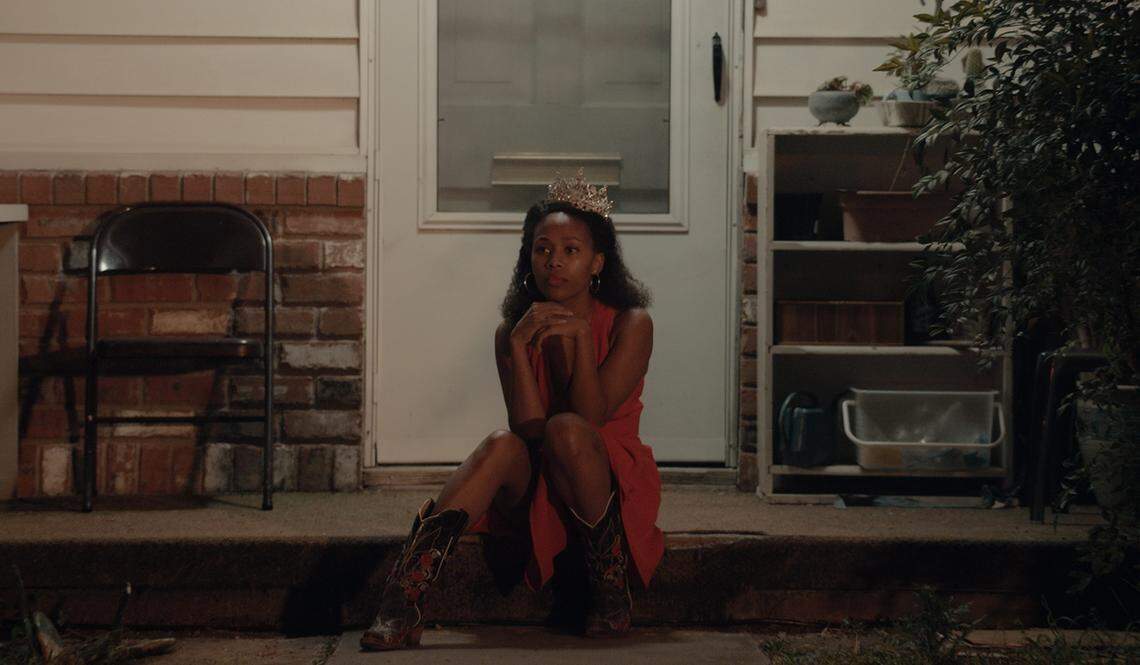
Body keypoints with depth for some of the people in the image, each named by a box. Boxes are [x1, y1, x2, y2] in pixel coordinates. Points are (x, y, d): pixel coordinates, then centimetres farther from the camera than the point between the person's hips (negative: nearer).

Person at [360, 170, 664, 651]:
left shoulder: (630, 324, -6)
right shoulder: (514, 332, 0)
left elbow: (591, 417, -18)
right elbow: (527, 427, -13)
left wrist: (581, 335, -27)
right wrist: (519, 346, -23)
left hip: (614, 481, -2)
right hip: (540, 487, 2)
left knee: (566, 429, -32)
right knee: (503, 445, -32)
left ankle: (610, 590, -23)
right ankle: (399, 604, -50)